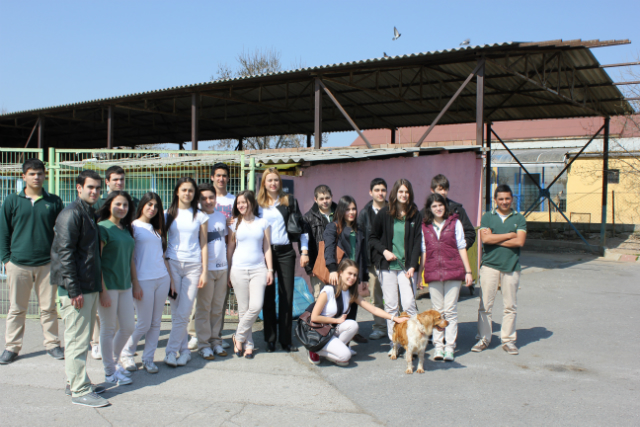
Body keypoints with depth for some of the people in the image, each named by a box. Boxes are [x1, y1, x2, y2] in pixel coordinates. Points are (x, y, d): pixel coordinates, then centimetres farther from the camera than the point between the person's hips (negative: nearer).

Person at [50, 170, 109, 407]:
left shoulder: (91, 214, 16)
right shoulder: (71, 214, -12)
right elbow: (65, 253, -18)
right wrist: (73, 290, -21)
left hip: (90, 286, 9)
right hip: (77, 289, -9)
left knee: (83, 338, 16)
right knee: (77, 340, -4)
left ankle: (76, 382, 26)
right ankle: (80, 391, 2)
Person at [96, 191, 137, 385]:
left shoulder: (127, 229, 12)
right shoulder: (103, 228, -10)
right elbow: (96, 261, -13)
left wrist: (135, 284, 16)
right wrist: (103, 291, -17)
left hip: (125, 285, 7)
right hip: (108, 285, -7)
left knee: (128, 327, 11)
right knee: (108, 329, 4)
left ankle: (114, 361, 32)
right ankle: (110, 371, 18)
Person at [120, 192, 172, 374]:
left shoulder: (157, 229, 17)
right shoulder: (133, 226, -2)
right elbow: (130, 256, -7)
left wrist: (171, 279, 15)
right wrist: (134, 283, -12)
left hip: (162, 279, 6)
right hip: (143, 280, -6)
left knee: (156, 323, 7)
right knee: (144, 324, -1)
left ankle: (148, 359, 18)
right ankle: (126, 354, 20)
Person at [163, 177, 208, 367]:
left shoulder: (200, 216, 7)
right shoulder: (168, 214, 8)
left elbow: (203, 245, 7)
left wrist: (204, 271, 2)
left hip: (193, 266, 0)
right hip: (172, 264, 1)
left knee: (183, 313, -5)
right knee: (176, 312, 0)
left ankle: (171, 351, 6)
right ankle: (184, 350, 11)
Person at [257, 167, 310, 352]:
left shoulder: (289, 201, 7)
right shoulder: (258, 204, 8)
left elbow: (301, 226, 6)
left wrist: (304, 251, 0)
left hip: (285, 252, 0)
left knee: (287, 296, 1)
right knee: (268, 297, 4)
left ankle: (286, 339, 10)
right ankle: (270, 339, 13)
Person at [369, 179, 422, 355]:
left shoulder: (416, 215, 4)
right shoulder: (384, 214, 3)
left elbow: (417, 242, 2)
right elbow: (372, 237, 10)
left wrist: (412, 266, -7)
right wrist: (384, 251, -7)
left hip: (407, 266, 0)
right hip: (387, 266, 0)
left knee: (409, 304, -9)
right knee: (390, 305, 3)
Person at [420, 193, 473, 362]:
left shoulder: (454, 222, 6)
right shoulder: (425, 226, 10)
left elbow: (462, 248, 5)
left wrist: (468, 271, 1)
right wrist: (419, 273, 13)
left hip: (453, 270, -2)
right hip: (433, 272, 2)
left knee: (450, 310, -2)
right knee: (437, 310, 5)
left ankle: (450, 347, 4)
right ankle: (438, 346, 11)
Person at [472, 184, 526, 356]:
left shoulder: (519, 219, 7)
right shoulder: (488, 217, 6)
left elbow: (520, 241, -8)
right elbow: (485, 238, -10)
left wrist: (495, 239, -8)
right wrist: (510, 235, -6)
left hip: (511, 266, 1)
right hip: (490, 265, -1)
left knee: (510, 306, 6)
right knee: (485, 305, 1)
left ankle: (508, 340, 17)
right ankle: (484, 339, 11)